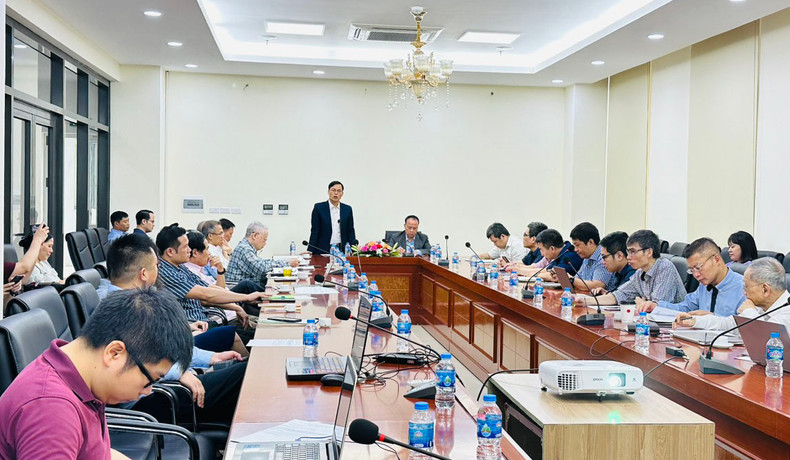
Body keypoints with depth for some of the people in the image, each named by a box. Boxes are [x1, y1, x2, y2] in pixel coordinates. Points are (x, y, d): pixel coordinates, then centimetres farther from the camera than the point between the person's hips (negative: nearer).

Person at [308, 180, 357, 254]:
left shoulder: (347, 209, 8)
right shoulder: (319, 207, 1)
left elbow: (350, 232, 10)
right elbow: (314, 231, 0)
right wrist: (310, 251, -7)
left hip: (342, 250, 2)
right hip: (323, 250, -2)